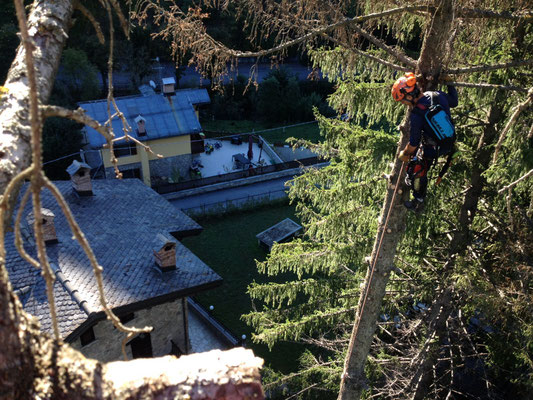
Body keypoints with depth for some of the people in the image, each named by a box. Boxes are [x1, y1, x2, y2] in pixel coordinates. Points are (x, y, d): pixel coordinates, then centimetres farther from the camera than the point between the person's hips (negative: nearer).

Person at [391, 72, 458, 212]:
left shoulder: (416, 114, -29)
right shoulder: (438, 95, -12)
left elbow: (414, 142, -20)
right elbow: (454, 102, 12)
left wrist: (405, 154, -1)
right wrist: (449, 83, 24)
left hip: (432, 150, -8)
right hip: (450, 143, 8)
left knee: (418, 173, 15)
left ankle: (418, 203, 33)